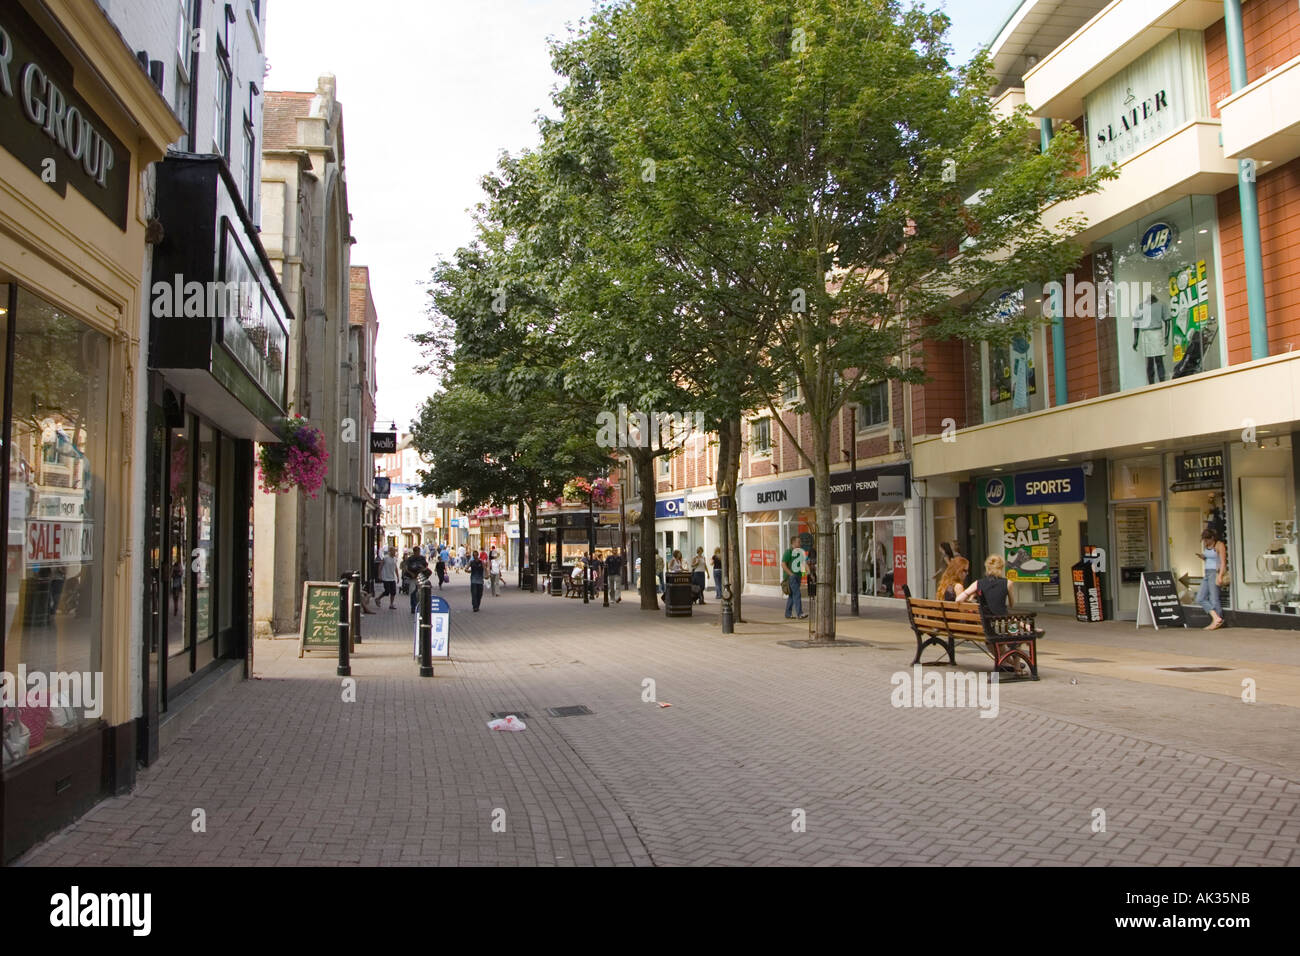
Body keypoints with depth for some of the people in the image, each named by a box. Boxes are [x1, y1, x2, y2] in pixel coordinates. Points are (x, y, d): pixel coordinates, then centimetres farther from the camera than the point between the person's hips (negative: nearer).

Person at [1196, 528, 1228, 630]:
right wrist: (1202, 557, 2)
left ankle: (1218, 621, 4)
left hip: (1215, 573, -8)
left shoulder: (1219, 545, -9)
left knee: (1214, 599, -5)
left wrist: (1220, 576, -23)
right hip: (1207, 573, 8)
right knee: (1200, 599, 0)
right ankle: (1216, 617, -3)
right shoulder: (1205, 545, 13)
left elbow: (1223, 562, -14)